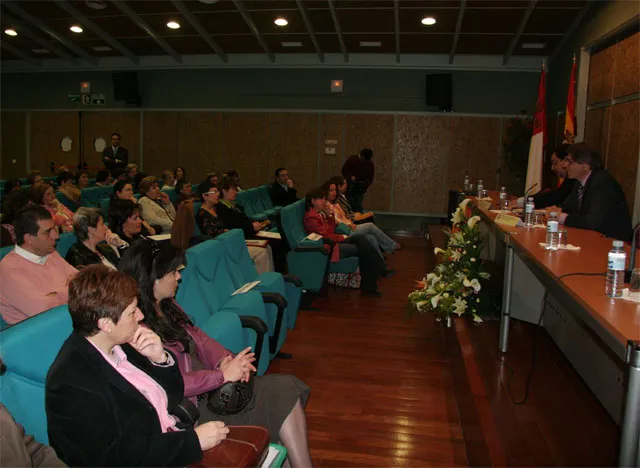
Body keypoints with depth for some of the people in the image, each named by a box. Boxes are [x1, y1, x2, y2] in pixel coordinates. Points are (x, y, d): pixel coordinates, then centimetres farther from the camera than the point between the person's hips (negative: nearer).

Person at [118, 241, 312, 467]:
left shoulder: (167, 306, 8)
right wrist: (224, 375, -22)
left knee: (286, 389, -8)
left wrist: (224, 359, -9)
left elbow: (197, 336, 11)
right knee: (282, 394, -14)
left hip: (212, 384, 8)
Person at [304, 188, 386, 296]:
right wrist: (342, 237, -5)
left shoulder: (321, 213, 14)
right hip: (327, 247, -9)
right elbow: (325, 236, -16)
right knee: (361, 249, -15)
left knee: (361, 239, -10)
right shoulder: (311, 217, -14)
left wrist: (329, 215, 2)